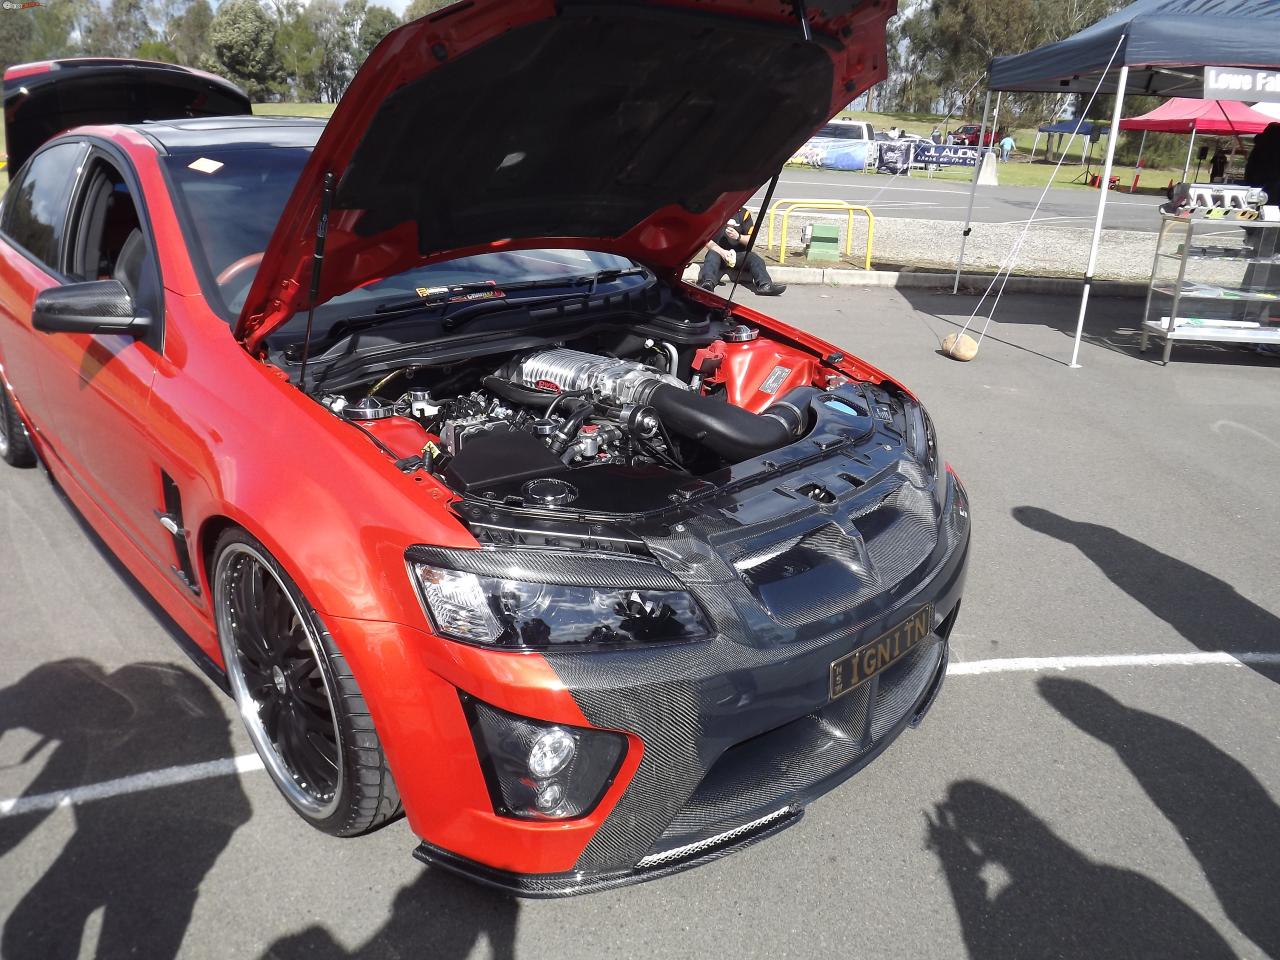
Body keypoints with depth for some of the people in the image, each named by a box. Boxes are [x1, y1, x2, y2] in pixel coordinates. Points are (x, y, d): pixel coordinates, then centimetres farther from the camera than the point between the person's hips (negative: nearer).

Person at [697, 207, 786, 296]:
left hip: (739, 254, 2)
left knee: (754, 258, -25)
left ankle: (765, 285, -48)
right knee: (712, 255, -34)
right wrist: (722, 251, -23)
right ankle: (708, 282, -61)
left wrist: (738, 237, -20)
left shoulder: (744, 213, 7)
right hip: (718, 252, -2)